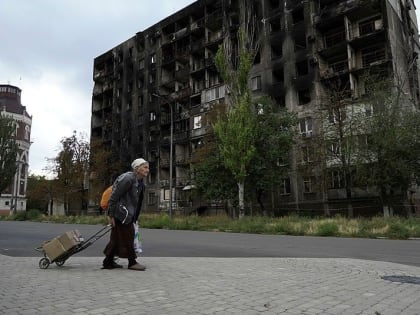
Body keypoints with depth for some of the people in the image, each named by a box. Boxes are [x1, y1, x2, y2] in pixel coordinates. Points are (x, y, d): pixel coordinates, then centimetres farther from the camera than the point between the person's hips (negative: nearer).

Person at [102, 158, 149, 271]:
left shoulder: (140, 182, 10)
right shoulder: (128, 178, -19)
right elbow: (114, 197, -20)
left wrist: (134, 217, 18)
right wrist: (111, 215, -19)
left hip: (128, 213, 9)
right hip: (120, 213, -9)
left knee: (117, 237, 14)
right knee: (128, 236, -1)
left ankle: (108, 262, 23)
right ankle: (132, 262, 10)